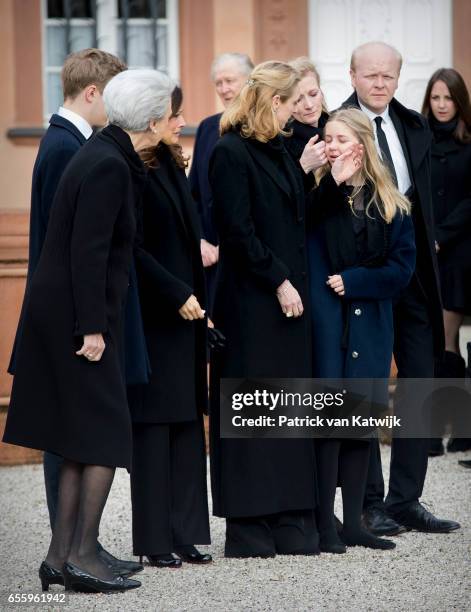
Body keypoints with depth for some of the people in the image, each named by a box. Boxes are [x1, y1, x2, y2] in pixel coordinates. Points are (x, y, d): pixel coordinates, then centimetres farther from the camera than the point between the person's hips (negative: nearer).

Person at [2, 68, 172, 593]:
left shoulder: (108, 157, 12)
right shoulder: (109, 167, -17)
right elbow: (88, 252, -21)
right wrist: (92, 329, -20)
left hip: (60, 313, 10)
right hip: (76, 316, -10)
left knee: (80, 441, 12)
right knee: (105, 435, -3)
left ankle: (60, 556, 14)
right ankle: (82, 555, -2)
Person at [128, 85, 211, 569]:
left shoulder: (173, 167, 13)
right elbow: (132, 250, -16)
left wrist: (198, 296, 8)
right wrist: (178, 295, -16)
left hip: (185, 312, 8)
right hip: (152, 315, -8)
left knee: (188, 423, 7)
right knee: (154, 425, -3)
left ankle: (186, 533, 11)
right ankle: (155, 540, 2)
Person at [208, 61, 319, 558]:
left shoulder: (277, 152, 15)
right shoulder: (230, 153, -11)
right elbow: (238, 232, -16)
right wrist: (279, 281, -15)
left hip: (286, 293, 9)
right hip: (249, 299, -9)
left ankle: (289, 521, 13)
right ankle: (247, 524, 2)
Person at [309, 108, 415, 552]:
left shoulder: (389, 204, 7)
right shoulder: (317, 195, 1)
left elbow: (402, 266, 3)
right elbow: (299, 236, -18)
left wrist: (352, 281, -9)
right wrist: (333, 185, -20)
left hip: (369, 325, 3)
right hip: (326, 321, -3)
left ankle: (353, 522, 13)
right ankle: (325, 523, 0)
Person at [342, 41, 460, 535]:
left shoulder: (414, 128, 11)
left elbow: (424, 194, 16)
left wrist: (426, 249, 8)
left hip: (413, 271, 6)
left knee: (420, 382, 6)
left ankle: (405, 501, 14)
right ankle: (371, 504, 9)